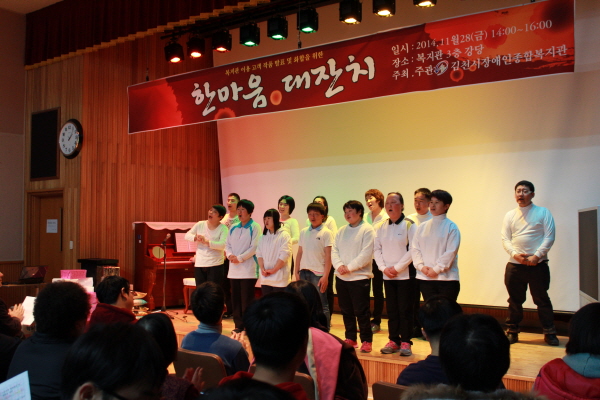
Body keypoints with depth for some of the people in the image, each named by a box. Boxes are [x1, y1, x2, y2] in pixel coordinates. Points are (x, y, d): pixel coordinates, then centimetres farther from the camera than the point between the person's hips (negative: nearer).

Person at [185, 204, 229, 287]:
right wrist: (195, 237, -16)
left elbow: (223, 245, -18)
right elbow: (187, 235, 6)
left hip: (215, 265, -4)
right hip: (199, 265, 4)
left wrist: (206, 242, -29)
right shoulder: (200, 225, 7)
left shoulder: (223, 228, -6)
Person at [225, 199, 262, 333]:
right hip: (234, 269, 6)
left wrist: (240, 258, -14)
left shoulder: (255, 227, -4)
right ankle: (239, 325, 17)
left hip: (248, 269, -6)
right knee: (235, 299, 8)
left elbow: (254, 247, -11)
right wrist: (230, 255, -6)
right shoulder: (233, 228, 15)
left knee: (247, 299, -5)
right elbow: (228, 245, 15)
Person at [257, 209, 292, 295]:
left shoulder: (284, 235, -5)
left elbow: (284, 255, -12)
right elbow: (259, 253, 11)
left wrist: (273, 270, -12)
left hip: (279, 278, -6)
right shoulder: (264, 236, 14)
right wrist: (262, 268, -5)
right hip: (265, 278, 6)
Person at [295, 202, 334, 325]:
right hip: (304, 272, 5)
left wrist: (325, 276, -13)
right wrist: (296, 272, 8)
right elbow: (300, 253, 13)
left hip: (318, 273, -5)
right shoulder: (303, 232, 10)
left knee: (322, 305, 0)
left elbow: (328, 256, -7)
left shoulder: (326, 233, -3)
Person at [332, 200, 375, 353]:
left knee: (361, 312, -2)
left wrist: (349, 267, -17)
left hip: (360, 277, -6)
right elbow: (334, 250, 7)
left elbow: (366, 254, -15)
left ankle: (366, 341, 9)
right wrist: (339, 265, -10)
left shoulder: (367, 230, -7)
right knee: (346, 311, 13)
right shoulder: (341, 231, 12)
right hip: (341, 278, 6)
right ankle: (350, 338, 24)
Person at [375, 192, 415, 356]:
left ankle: (405, 342, 9)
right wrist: (383, 268, -4)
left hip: (405, 274, -5)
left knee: (405, 310, 0)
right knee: (391, 310, 10)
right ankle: (393, 341, 18)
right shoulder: (381, 227, 8)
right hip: (387, 275, 5)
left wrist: (397, 268, -12)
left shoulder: (409, 225, -8)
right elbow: (377, 249, 9)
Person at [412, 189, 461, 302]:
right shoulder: (422, 227, 10)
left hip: (446, 278, -4)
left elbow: (451, 252, -9)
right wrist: (421, 266, -7)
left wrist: (436, 269, -12)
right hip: (425, 278, 4)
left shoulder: (451, 227, -3)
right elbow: (415, 249, 7)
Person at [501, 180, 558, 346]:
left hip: (537, 264, -2)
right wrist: (515, 254, -12)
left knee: (542, 299, 3)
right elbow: (505, 238, 5)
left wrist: (537, 256, -14)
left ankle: (549, 333, 14)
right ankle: (512, 332, 19)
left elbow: (549, 237, -4)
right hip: (514, 264, 3)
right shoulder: (510, 215, 10)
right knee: (515, 300, 9)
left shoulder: (543, 212, 2)